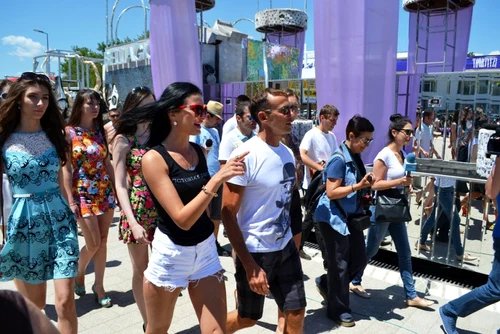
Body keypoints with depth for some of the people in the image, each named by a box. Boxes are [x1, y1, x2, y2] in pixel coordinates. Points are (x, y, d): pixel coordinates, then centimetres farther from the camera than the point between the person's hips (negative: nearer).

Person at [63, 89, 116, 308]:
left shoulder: (100, 131, 8)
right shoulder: (69, 132, -6)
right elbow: (65, 168, -9)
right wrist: (71, 200, -13)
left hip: (104, 191, 5)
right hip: (83, 193, -4)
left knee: (102, 242, 7)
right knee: (93, 243, -2)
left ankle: (99, 286, 21)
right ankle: (79, 274, 29)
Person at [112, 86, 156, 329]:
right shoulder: (123, 140, -2)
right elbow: (120, 185, -8)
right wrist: (133, 222, -18)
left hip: (162, 211, 3)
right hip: (137, 212, -3)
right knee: (141, 271, 11)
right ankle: (148, 323, 29)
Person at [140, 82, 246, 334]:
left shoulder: (199, 152, 2)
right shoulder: (154, 158, -16)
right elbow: (182, 219, -23)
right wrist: (216, 180, -30)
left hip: (206, 250, 5)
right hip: (170, 254, -4)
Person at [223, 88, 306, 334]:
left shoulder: (287, 153, 2)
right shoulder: (245, 156, -19)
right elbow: (228, 214, -19)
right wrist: (250, 265, -20)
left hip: (286, 247, 6)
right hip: (255, 252, -6)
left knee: (296, 314, 11)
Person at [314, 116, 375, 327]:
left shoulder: (356, 157, 7)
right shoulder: (339, 159, -19)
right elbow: (331, 192, -23)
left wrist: (365, 186, 5)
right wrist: (359, 186, -27)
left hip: (351, 216, 9)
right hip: (333, 218, -9)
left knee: (360, 259, 14)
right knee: (339, 264, 4)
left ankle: (326, 283, 35)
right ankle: (338, 310, 22)